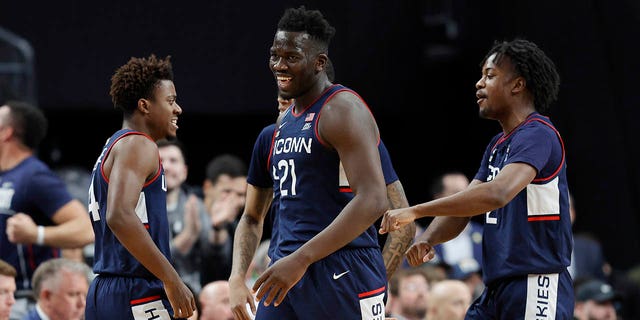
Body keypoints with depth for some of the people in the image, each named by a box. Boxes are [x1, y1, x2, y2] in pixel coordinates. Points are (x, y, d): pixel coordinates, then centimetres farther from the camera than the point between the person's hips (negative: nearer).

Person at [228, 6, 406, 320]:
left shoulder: (342, 111, -10)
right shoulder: (283, 123, 17)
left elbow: (372, 200, -23)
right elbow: (252, 217, 22)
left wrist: (301, 259, -27)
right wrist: (236, 280, 5)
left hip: (341, 275, -8)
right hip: (286, 271, 8)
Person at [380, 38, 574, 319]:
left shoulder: (537, 135, -13)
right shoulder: (497, 146, 19)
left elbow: (498, 193, -30)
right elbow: (461, 210, 17)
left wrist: (416, 211, -30)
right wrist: (427, 238, -6)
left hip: (536, 288, -10)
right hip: (497, 288, 10)